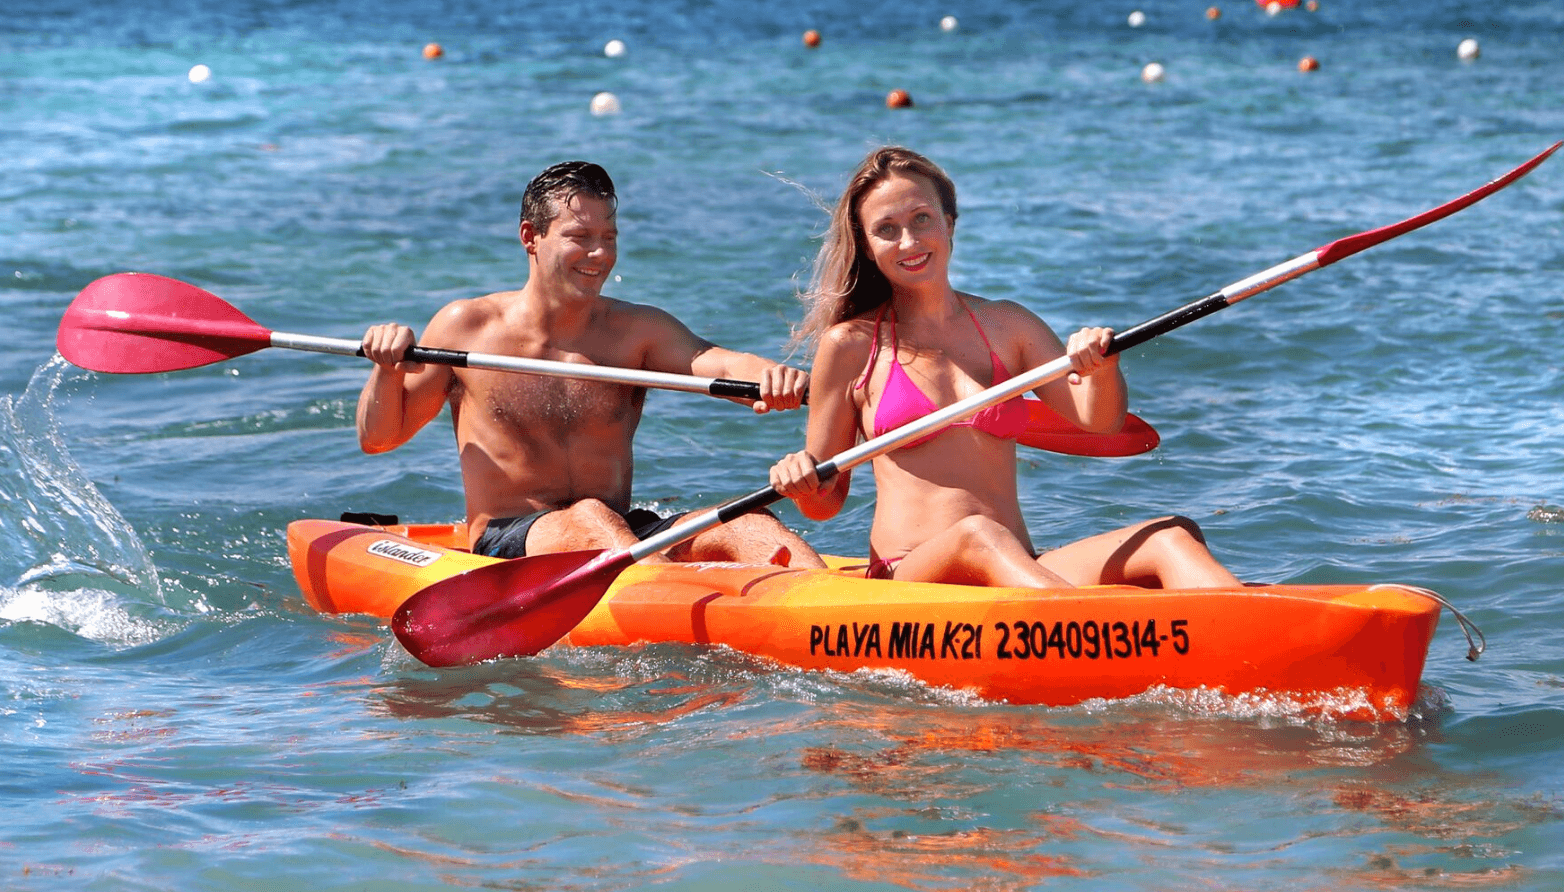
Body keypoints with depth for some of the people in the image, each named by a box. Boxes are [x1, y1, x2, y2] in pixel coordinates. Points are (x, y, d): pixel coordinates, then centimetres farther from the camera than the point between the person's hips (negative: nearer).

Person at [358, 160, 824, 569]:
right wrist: (388, 369, -10)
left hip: (624, 539, 3)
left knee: (748, 528, -24)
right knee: (591, 519, -37)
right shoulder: (467, 327, 6)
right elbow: (377, 438, 11)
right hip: (505, 544, -3)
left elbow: (720, 365, -10)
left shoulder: (637, 330, 10)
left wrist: (767, 375, -34)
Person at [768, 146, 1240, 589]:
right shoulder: (850, 344, 7)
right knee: (977, 535, -38)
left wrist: (1103, 367, -15)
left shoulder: (1007, 325, 18)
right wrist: (801, 486, -13)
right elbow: (827, 501, 10)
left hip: (1022, 572, 4)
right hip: (908, 580, -4)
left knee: (1171, 537, -20)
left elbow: (1098, 417, 7)